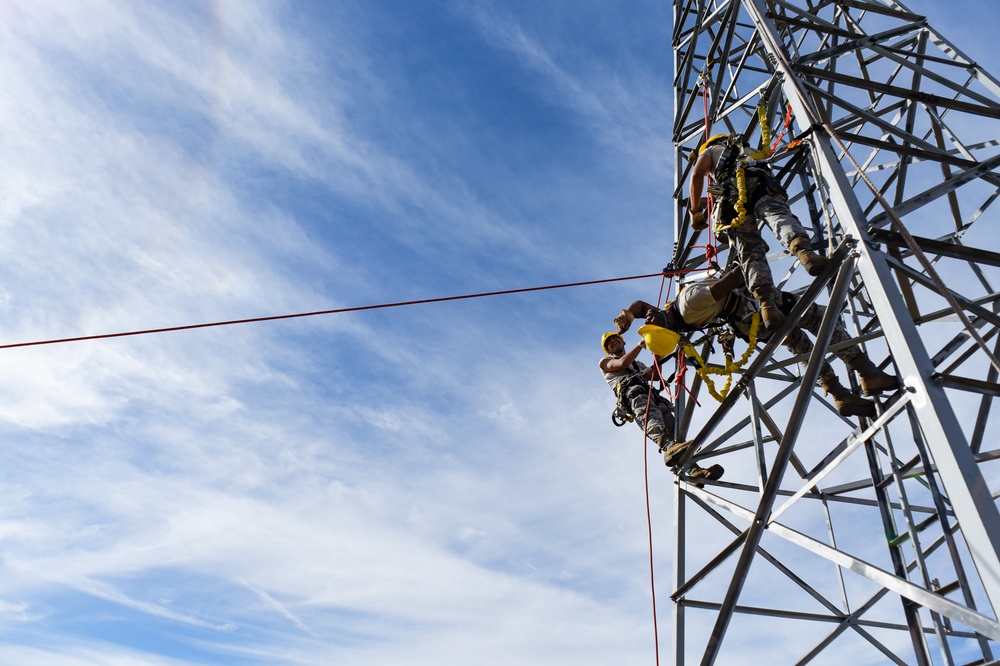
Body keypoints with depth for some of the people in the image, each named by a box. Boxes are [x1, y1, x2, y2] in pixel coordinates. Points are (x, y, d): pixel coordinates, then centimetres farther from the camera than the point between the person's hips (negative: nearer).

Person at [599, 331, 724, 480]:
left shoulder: (639, 364, 44)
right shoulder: (605, 362, 28)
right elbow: (622, 363, 5)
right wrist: (640, 345, 1)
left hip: (651, 394, 5)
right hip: (631, 392, -5)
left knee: (671, 423, -20)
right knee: (650, 415, -38)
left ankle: (693, 470, -37)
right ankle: (669, 447, -65)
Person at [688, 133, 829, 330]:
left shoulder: (709, 151, 34)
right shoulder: (751, 151, 47)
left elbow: (697, 175, 13)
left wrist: (695, 212, 16)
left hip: (733, 193, -2)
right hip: (763, 185, 2)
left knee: (750, 252, -13)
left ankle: (766, 301, -35)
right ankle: (803, 249, -59)